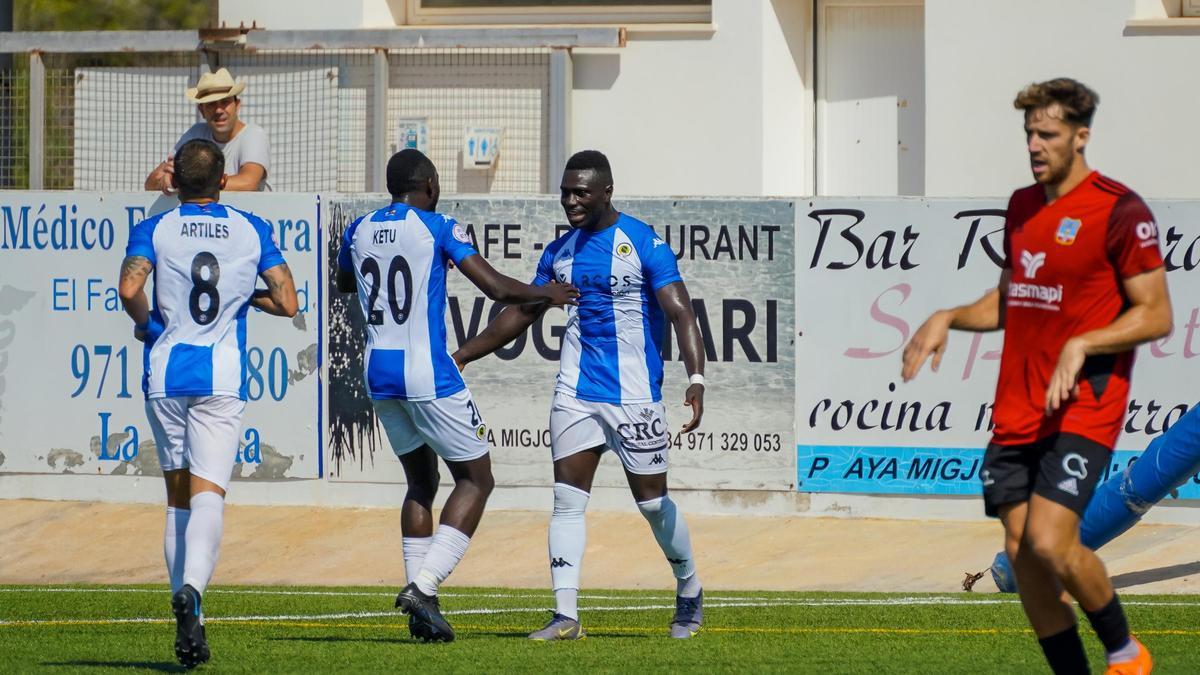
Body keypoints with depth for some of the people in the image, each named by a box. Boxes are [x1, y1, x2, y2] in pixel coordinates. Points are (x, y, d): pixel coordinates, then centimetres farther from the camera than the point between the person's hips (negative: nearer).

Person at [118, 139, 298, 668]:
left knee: (178, 497, 13)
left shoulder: (154, 229, 3)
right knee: (208, 495, -11)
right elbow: (287, 303, 1)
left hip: (165, 372, 1)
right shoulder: (251, 231, 7)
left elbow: (130, 289, -15)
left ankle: (185, 610, 10)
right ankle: (192, 588, -37)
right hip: (221, 376, -1)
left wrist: (145, 323, 5)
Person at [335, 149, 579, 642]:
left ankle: (422, 605, 8)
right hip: (428, 374, -6)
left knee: (421, 482, 18)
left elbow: (343, 285, 28)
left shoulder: (358, 231, 8)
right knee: (475, 479, 5)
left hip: (377, 372, 6)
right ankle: (423, 585, -12)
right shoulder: (438, 230, -7)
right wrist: (547, 294, 6)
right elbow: (497, 288, -11)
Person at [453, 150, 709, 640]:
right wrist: (462, 356, 12)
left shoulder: (645, 244, -9)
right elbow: (521, 312, 18)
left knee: (652, 502, 4)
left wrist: (696, 379, -28)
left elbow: (680, 313, -15)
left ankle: (689, 591, 28)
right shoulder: (559, 252, 9)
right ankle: (565, 615, -10)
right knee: (567, 499, -7)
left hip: (634, 394, -5)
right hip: (576, 392, 5)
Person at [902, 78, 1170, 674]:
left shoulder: (1120, 211, -10)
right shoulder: (1022, 205, 14)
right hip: (1016, 411, 7)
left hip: (1084, 408, -7)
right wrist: (949, 319, 9)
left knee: (1049, 543, -20)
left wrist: (1081, 345, -21)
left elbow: (1155, 315, -11)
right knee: (1021, 553, 2)